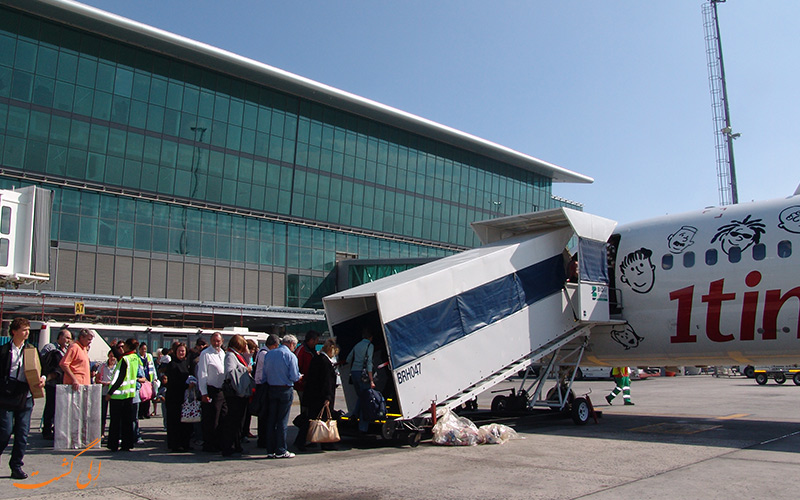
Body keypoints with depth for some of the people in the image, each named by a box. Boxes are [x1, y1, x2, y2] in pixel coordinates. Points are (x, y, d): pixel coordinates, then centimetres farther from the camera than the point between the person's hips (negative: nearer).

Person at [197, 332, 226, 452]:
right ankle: (208, 445, 9)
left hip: (222, 390, 7)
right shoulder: (205, 354, -9)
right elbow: (202, 374, -11)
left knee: (222, 419, 12)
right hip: (211, 391, -7)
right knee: (210, 420, -2)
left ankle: (219, 443, 22)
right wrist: (204, 393, -15)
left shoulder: (223, 353, 13)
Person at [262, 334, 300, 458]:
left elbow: (264, 373, 7)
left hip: (271, 389, 5)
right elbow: (294, 377, -12)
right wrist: (299, 376, 8)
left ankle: (270, 450, 13)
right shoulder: (291, 356, -9)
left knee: (271, 419, 9)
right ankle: (281, 451, 3)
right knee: (282, 421, 0)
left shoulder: (269, 354, 7)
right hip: (286, 390, -5)